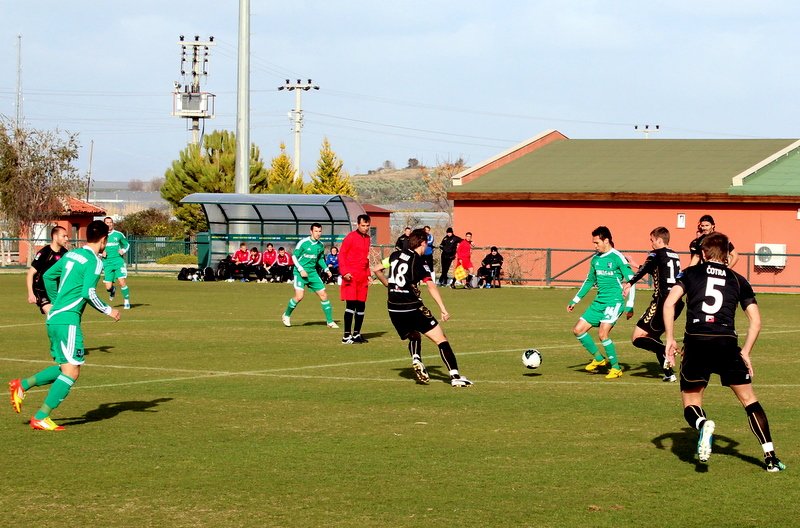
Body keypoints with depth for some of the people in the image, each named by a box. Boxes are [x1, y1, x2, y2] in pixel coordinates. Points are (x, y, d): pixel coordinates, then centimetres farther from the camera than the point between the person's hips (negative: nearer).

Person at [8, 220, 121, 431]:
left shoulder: (71, 254, 15)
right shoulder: (94, 261, -10)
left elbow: (48, 276, 23)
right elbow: (88, 293, -18)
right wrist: (107, 310, -4)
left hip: (54, 318, 9)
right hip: (68, 320, -9)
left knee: (64, 368, 19)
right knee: (71, 372, -7)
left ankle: (22, 385, 13)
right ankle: (41, 418, -10)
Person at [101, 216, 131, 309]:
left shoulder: (118, 235, 4)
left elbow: (126, 244, 17)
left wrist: (123, 250, -3)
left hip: (118, 261, -1)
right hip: (107, 262, 1)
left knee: (122, 282, -17)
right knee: (108, 287, -2)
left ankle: (126, 301, 0)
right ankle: (112, 290, 36)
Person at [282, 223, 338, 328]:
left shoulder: (321, 245, 7)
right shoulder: (303, 243, -11)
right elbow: (294, 256, -6)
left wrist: (326, 269, 8)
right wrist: (301, 270, -15)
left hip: (312, 273, 6)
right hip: (300, 273, -6)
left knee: (323, 295, 1)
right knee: (299, 296, -18)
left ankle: (330, 321, 12)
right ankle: (286, 315, 7)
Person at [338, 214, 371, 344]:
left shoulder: (367, 238, 15)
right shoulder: (351, 237, -6)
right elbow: (341, 255, -7)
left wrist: (368, 274, 16)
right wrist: (344, 272, -16)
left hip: (362, 278, 7)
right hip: (351, 277, -7)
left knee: (361, 306, 8)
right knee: (351, 304, -10)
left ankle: (356, 334, 18)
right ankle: (346, 336, -8)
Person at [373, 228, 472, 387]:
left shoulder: (396, 255, 10)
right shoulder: (419, 262, -8)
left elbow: (377, 270, 21)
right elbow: (431, 286, -19)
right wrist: (443, 309, -22)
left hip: (394, 310, 6)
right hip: (413, 308, -6)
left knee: (414, 337, 29)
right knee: (441, 339, -3)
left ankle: (416, 359, -2)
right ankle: (455, 376, -13)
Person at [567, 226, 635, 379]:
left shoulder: (617, 258, -11)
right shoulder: (595, 259, 11)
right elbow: (589, 280, 24)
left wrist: (630, 306, -18)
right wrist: (575, 300, 24)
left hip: (614, 302, -8)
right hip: (599, 302, 8)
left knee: (603, 333, -22)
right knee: (578, 330, 3)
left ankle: (616, 368, -6)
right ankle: (599, 359, 19)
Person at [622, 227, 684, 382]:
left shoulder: (657, 254, -5)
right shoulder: (675, 256, 18)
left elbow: (644, 270, -25)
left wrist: (630, 282, -35)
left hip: (662, 302, -8)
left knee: (637, 338, -5)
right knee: (653, 338, 23)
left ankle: (667, 350, -25)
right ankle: (669, 373, 14)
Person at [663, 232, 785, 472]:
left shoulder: (691, 273, 13)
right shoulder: (738, 280, 16)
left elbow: (669, 302, -1)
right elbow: (755, 321, 11)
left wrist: (670, 339, 3)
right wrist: (745, 353, 16)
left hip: (696, 343, -1)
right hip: (727, 344, 1)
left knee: (691, 403, 11)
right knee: (749, 400, 14)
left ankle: (702, 424, -25)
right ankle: (770, 457, 8)